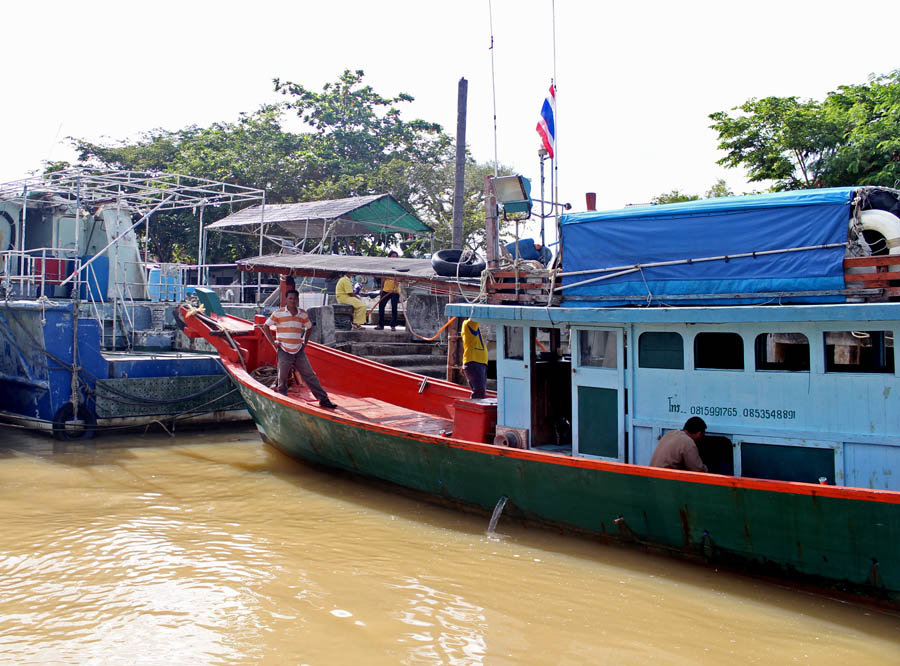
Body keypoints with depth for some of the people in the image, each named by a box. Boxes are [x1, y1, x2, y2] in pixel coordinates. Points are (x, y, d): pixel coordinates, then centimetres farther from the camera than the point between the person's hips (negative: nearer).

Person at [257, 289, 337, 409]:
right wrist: (273, 342, -4)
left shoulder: (303, 314, 6)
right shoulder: (278, 313, -5)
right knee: (282, 380, 2)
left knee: (310, 375, 4)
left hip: (299, 352, 3)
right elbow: (265, 326, 2)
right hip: (284, 352, -3)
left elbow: (309, 327, 23)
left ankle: (324, 400, 7)